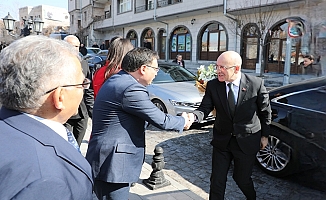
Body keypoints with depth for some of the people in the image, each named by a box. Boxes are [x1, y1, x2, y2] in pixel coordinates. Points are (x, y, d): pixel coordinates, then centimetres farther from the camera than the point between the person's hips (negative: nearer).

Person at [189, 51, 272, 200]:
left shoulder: (256, 84, -14)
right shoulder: (213, 85, -10)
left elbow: (265, 112, -2)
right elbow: (205, 108, -13)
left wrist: (264, 135, 6)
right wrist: (193, 116, -35)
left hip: (247, 141, -1)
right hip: (222, 141, 2)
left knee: (241, 178, 16)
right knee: (217, 180, 7)